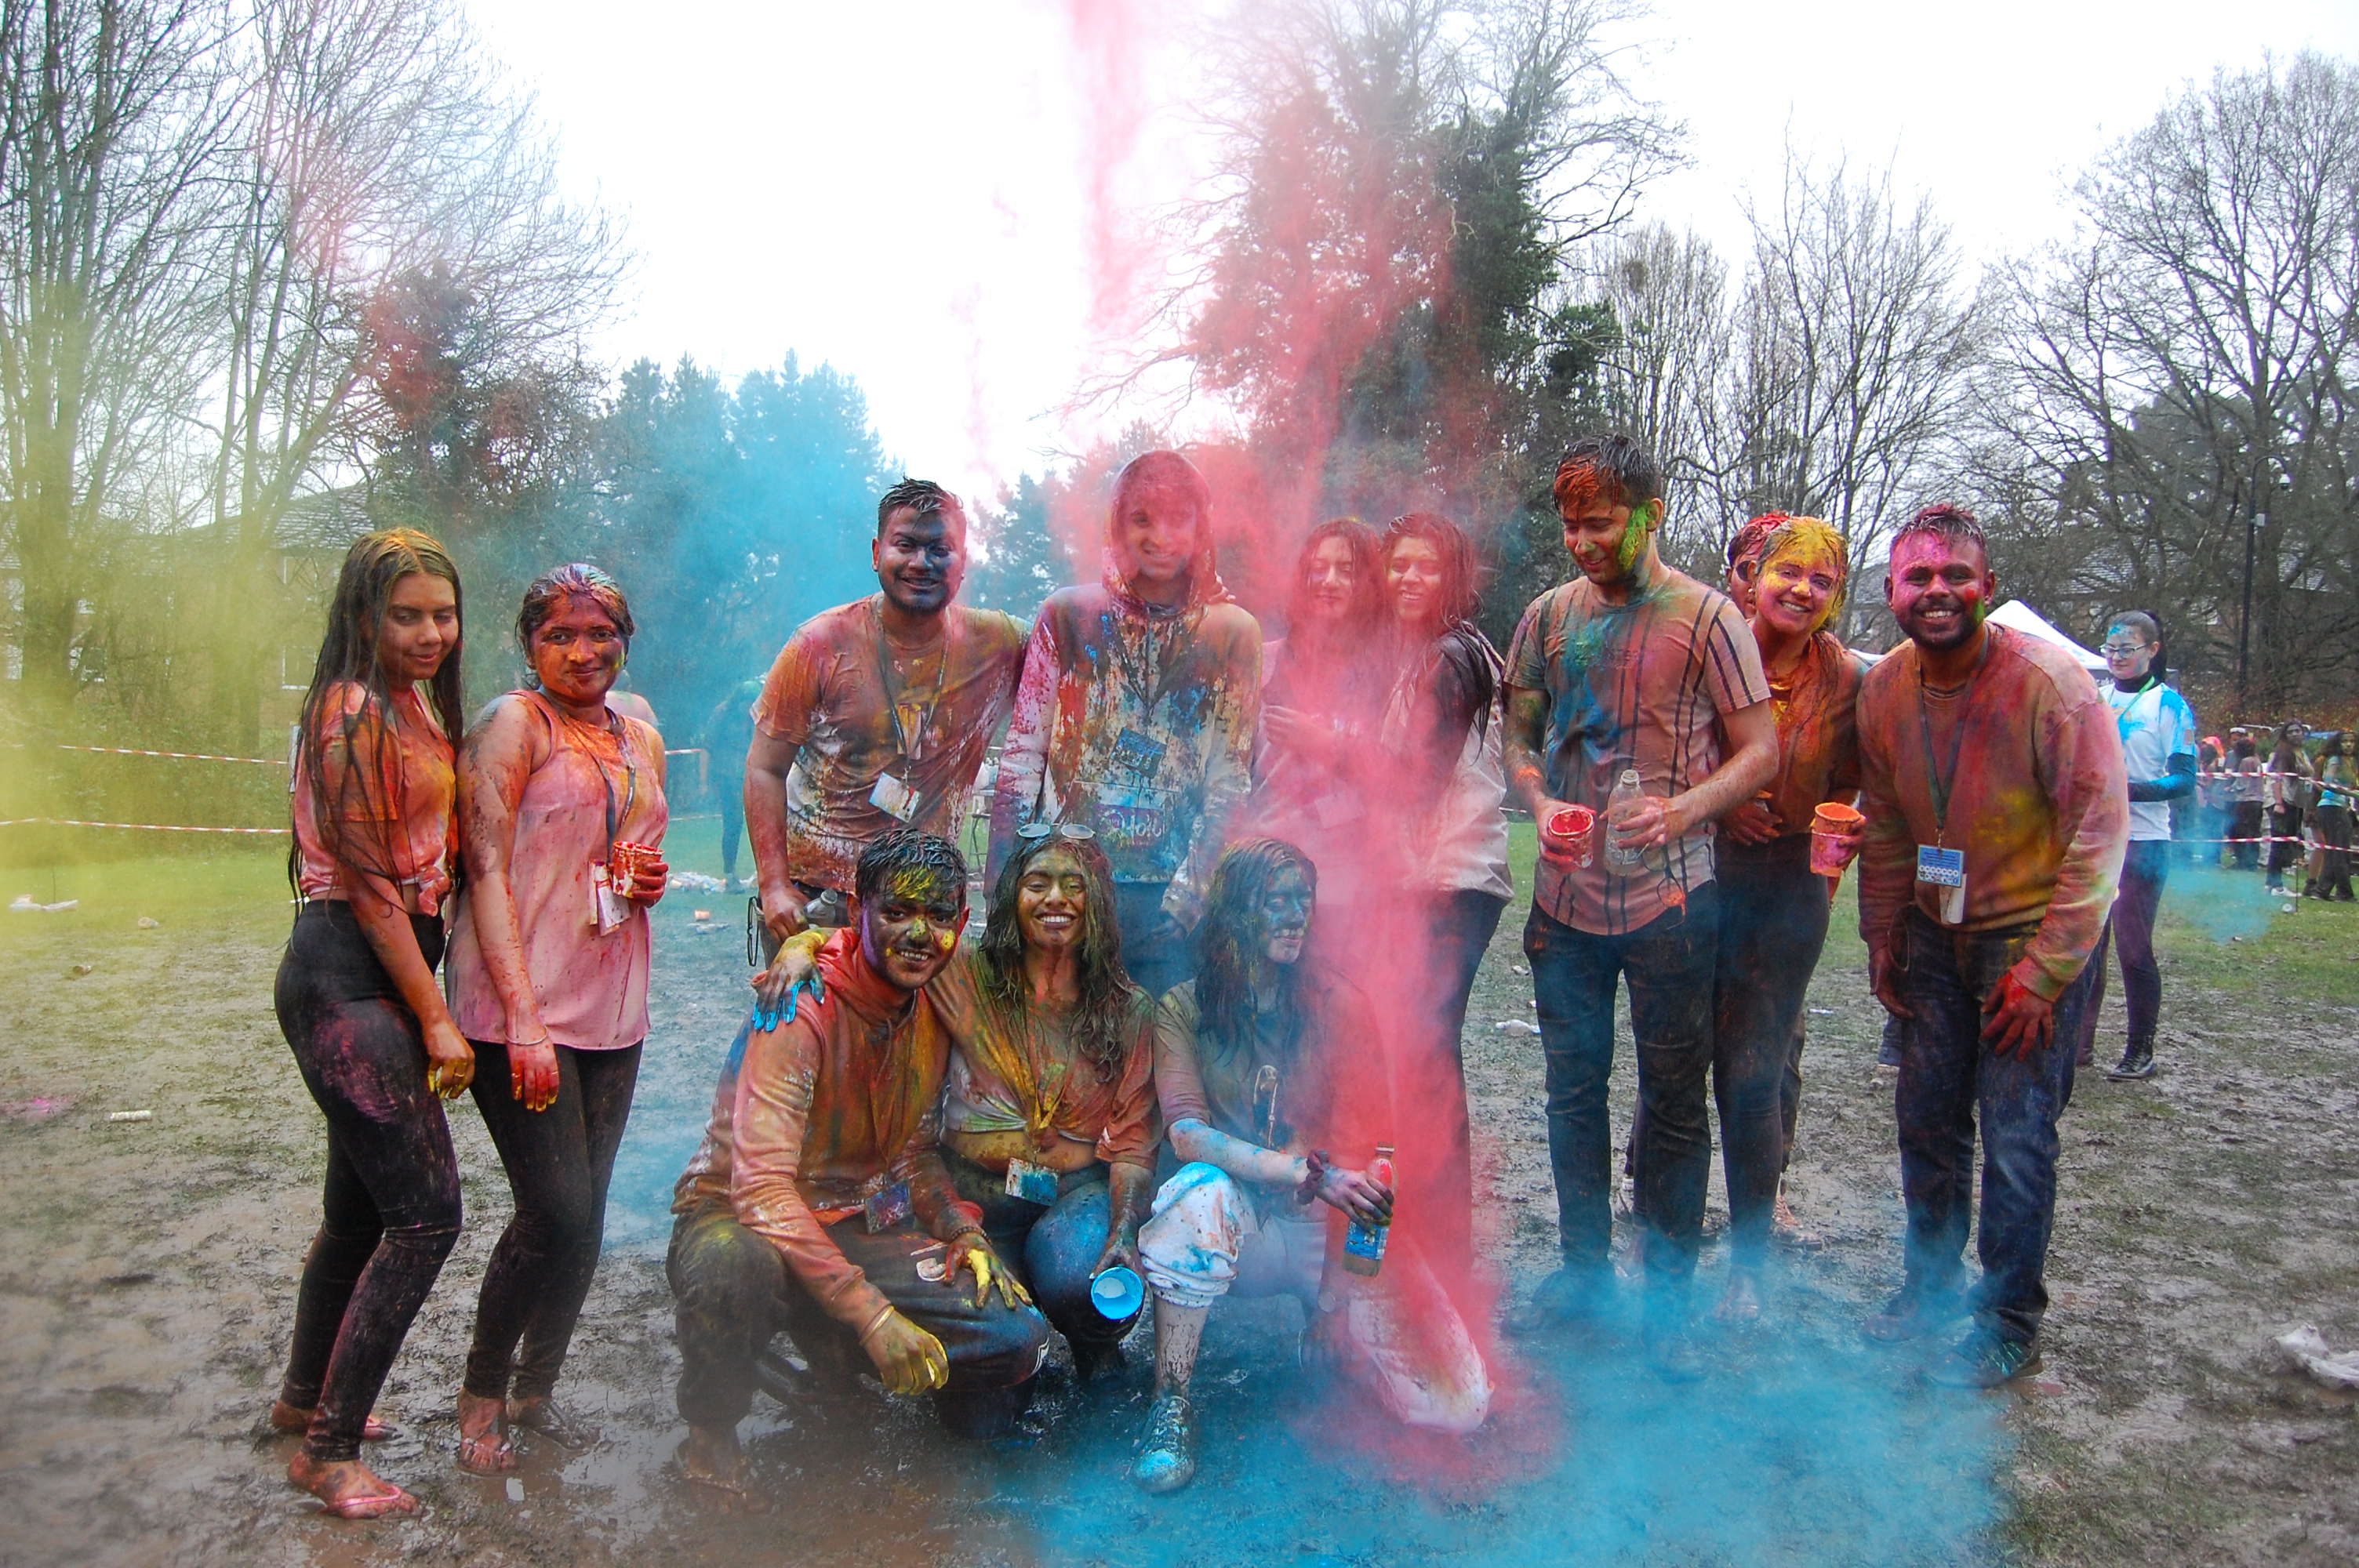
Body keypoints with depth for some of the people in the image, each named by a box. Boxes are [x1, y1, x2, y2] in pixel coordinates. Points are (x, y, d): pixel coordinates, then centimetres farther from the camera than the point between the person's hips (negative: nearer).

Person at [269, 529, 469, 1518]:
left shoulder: (417, 705, 15)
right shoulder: (355, 713, -14)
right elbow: (371, 886, -16)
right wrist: (436, 1020, -14)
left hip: (388, 968, 10)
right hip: (345, 977, -10)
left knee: (361, 1205, 20)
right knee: (426, 1213, -10)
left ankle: (306, 1399, 38)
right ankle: (328, 1450, 3)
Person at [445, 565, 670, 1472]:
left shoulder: (641, 742, 15)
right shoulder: (511, 724, -5)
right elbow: (488, 872, -12)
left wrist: (649, 883, 3)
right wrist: (524, 1020, -19)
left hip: (612, 1009, 6)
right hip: (519, 1011, -6)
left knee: (584, 1218, 10)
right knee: (556, 1213, -7)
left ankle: (536, 1389, 28)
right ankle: (482, 1397, 15)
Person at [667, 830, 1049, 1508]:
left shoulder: (935, 1011, 1)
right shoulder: (802, 1013, -21)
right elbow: (763, 1189, -28)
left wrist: (962, 1231, -7)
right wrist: (872, 1314, -33)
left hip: (858, 1226, 6)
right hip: (738, 1219, -5)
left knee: (1019, 1335, -14)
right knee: (734, 1266, -42)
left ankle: (827, 1349, 13)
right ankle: (711, 1430, -9)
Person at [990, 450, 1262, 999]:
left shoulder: (1233, 632, 3)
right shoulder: (1069, 614, 4)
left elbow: (1231, 779, 2)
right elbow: (1022, 754, 5)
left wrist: (1188, 891, -7)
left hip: (1171, 897, 0)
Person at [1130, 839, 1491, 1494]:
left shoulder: (1340, 1005, -1)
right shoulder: (1184, 1009, -3)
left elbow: (1367, 1145, -7)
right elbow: (1187, 1134, -16)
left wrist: (1336, 1292, -17)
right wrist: (1312, 1173, -29)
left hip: (1329, 1228, 2)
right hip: (1239, 1227, -1)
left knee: (1460, 1404, -14)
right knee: (1203, 1190, -38)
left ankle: (1332, 1335, 17)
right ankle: (1173, 1402, -20)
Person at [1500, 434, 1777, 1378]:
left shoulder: (1705, 617, -6)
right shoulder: (1549, 615, 7)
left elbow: (1761, 750, -6)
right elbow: (1517, 734, 13)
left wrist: (1681, 810, -23)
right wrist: (1539, 800, -8)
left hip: (1669, 899, -4)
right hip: (1566, 897, 4)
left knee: (1673, 1103, 5)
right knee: (1573, 1090, 14)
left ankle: (1669, 1294, 20)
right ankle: (1583, 1266, 31)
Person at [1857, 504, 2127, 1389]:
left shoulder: (2050, 684, -19)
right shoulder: (1883, 691, -3)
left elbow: (2099, 835, -17)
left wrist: (2044, 971, -18)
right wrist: (1882, 939, 10)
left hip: (2034, 937, -5)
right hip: (1937, 934, 5)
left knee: (2016, 1134, -4)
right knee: (1927, 1116, 10)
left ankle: (2010, 1322, 13)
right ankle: (1930, 1282, 30)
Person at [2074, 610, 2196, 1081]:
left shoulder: (2169, 705, -3)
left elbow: (2184, 779, -9)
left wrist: (2127, 790, -22)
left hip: (2142, 842, -5)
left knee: (2133, 946, -3)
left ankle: (2141, 1051, 8)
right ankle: (2079, 1041, 15)